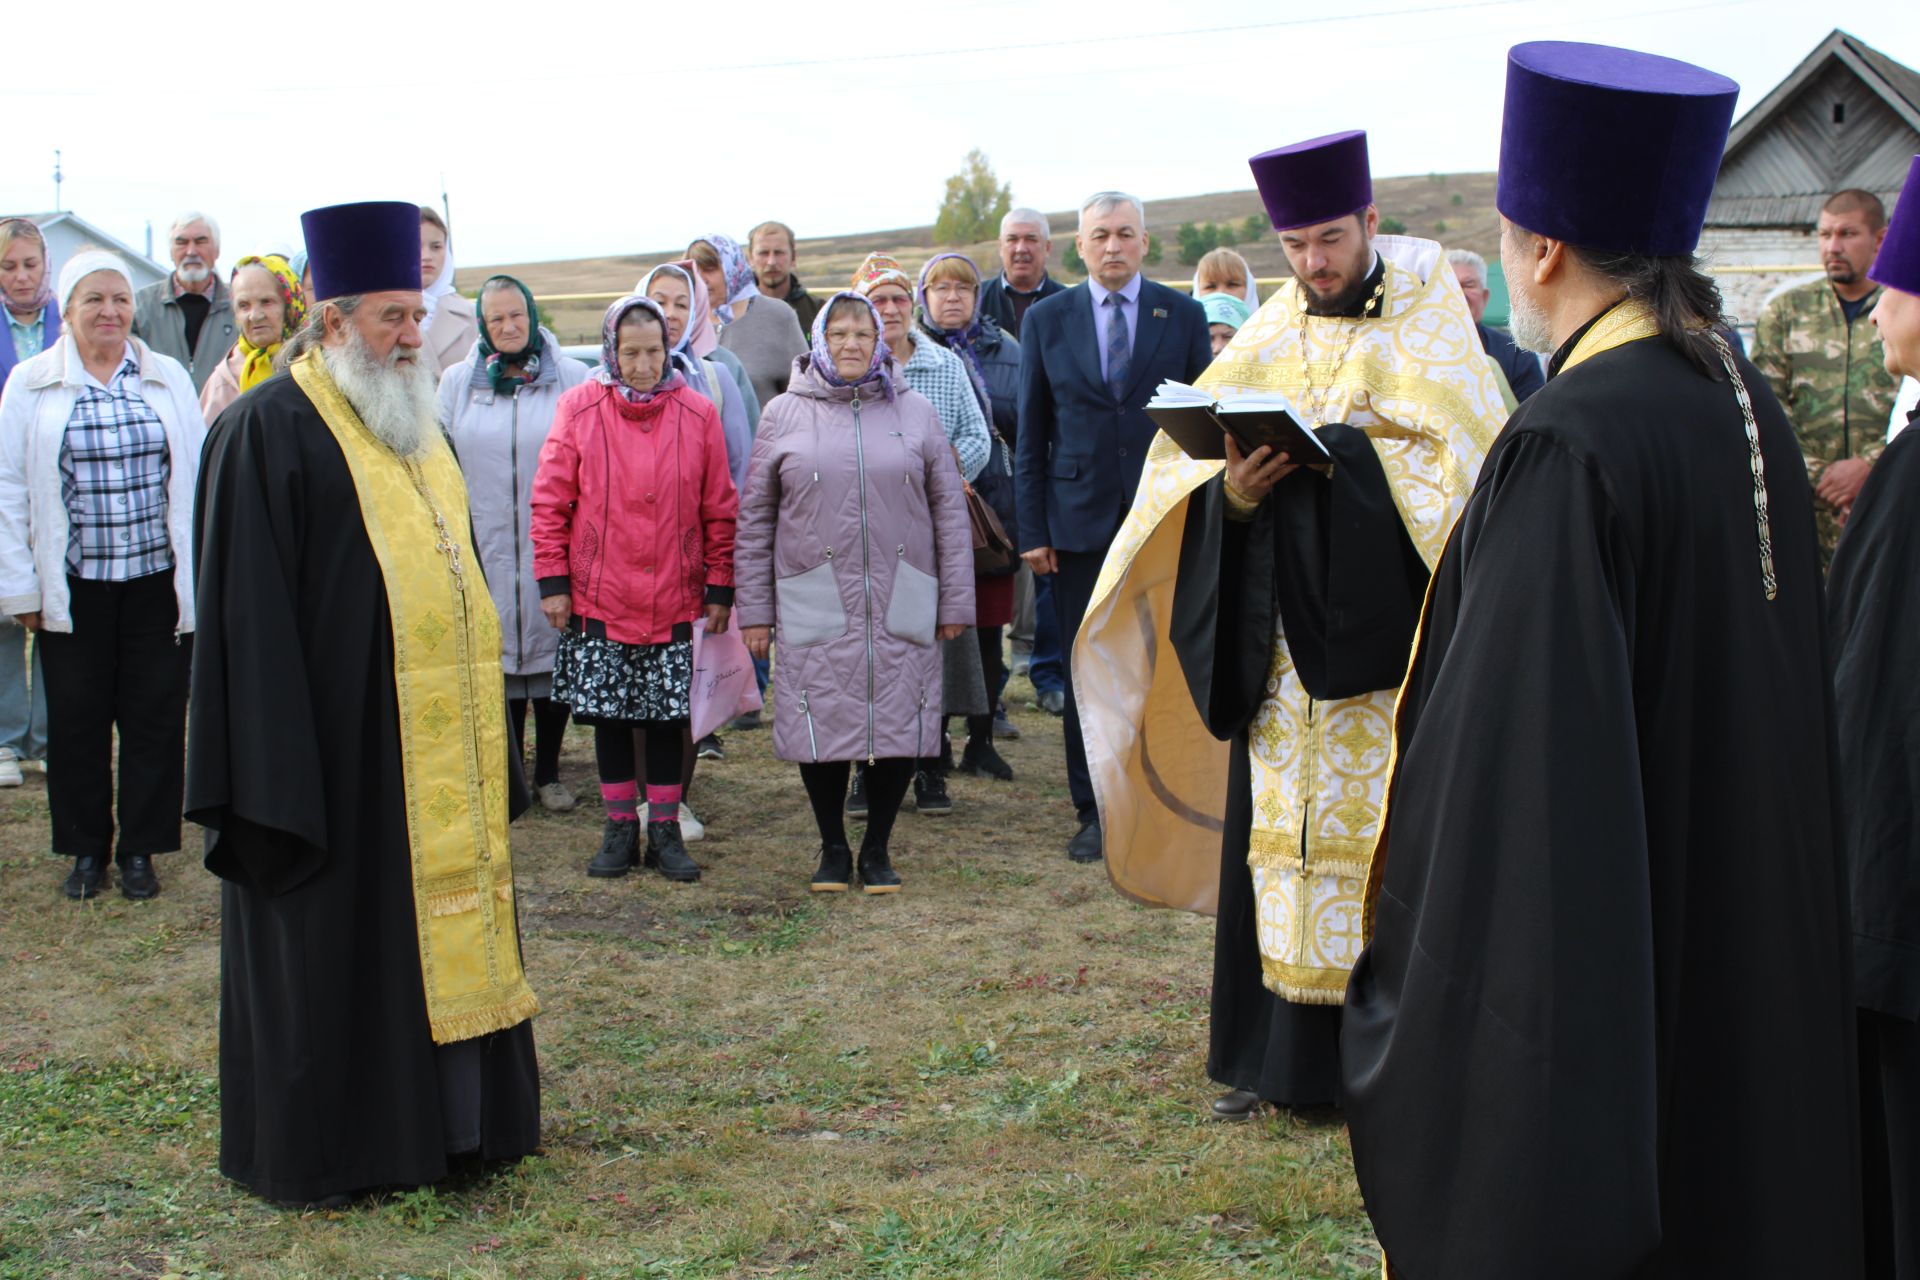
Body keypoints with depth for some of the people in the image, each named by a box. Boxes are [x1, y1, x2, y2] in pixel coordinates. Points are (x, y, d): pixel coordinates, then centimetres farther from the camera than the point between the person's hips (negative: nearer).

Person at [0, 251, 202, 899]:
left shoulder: (169, 378, 6)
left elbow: (198, 477, 6)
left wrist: (201, 574, 1)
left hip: (157, 579, 1)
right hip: (72, 586, -1)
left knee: (154, 717, 5)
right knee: (76, 720, 7)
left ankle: (140, 849, 18)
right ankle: (86, 850, 21)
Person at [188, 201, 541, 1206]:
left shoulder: (414, 423, 15)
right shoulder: (268, 430, -10)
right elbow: (250, 610, -15)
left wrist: (482, 736, 17)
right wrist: (275, 773, -19)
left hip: (435, 738, 8)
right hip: (334, 742, -8)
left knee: (445, 919, 12)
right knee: (332, 942, 1)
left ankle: (446, 1116, 24)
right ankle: (312, 1148, 14)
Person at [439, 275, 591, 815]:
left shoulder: (574, 380, 0)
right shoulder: (457, 383, 7)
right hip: (487, 546, 2)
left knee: (552, 650, 4)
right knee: (499, 654, 5)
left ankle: (548, 771, 16)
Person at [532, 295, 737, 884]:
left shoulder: (697, 413, 0)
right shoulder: (580, 408, -3)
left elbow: (719, 509, 4)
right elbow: (550, 501, 0)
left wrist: (719, 587, 3)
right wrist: (553, 580, -3)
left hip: (672, 599, 0)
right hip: (598, 595, 0)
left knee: (668, 715, 5)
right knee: (608, 714, 7)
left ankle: (665, 830, 17)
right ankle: (621, 828, 20)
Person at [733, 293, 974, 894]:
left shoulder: (914, 412, 8)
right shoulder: (784, 415, 6)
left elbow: (950, 510, 10)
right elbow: (755, 517, 8)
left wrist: (956, 600, 6)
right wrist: (754, 609, 4)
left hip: (901, 604, 1)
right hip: (813, 604, -1)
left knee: (898, 726, 2)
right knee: (821, 727, 1)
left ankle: (878, 849, 19)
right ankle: (833, 849, 20)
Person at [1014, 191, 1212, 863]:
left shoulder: (1183, 316, 5)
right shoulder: (1046, 319, 6)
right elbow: (1030, 435, 6)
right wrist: (1033, 529, 0)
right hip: (1080, 523, 1)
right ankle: (1095, 813, 14)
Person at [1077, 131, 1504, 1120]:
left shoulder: (1429, 329, 1)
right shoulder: (1269, 339, 13)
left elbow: (1461, 460, -11)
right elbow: (1191, 468, 8)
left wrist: (1335, 448, -19)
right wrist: (1234, 492, -14)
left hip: (1387, 638, -4)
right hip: (1285, 641, 4)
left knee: (1386, 841, -4)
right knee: (1276, 829, 5)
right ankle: (1279, 1055, 14)